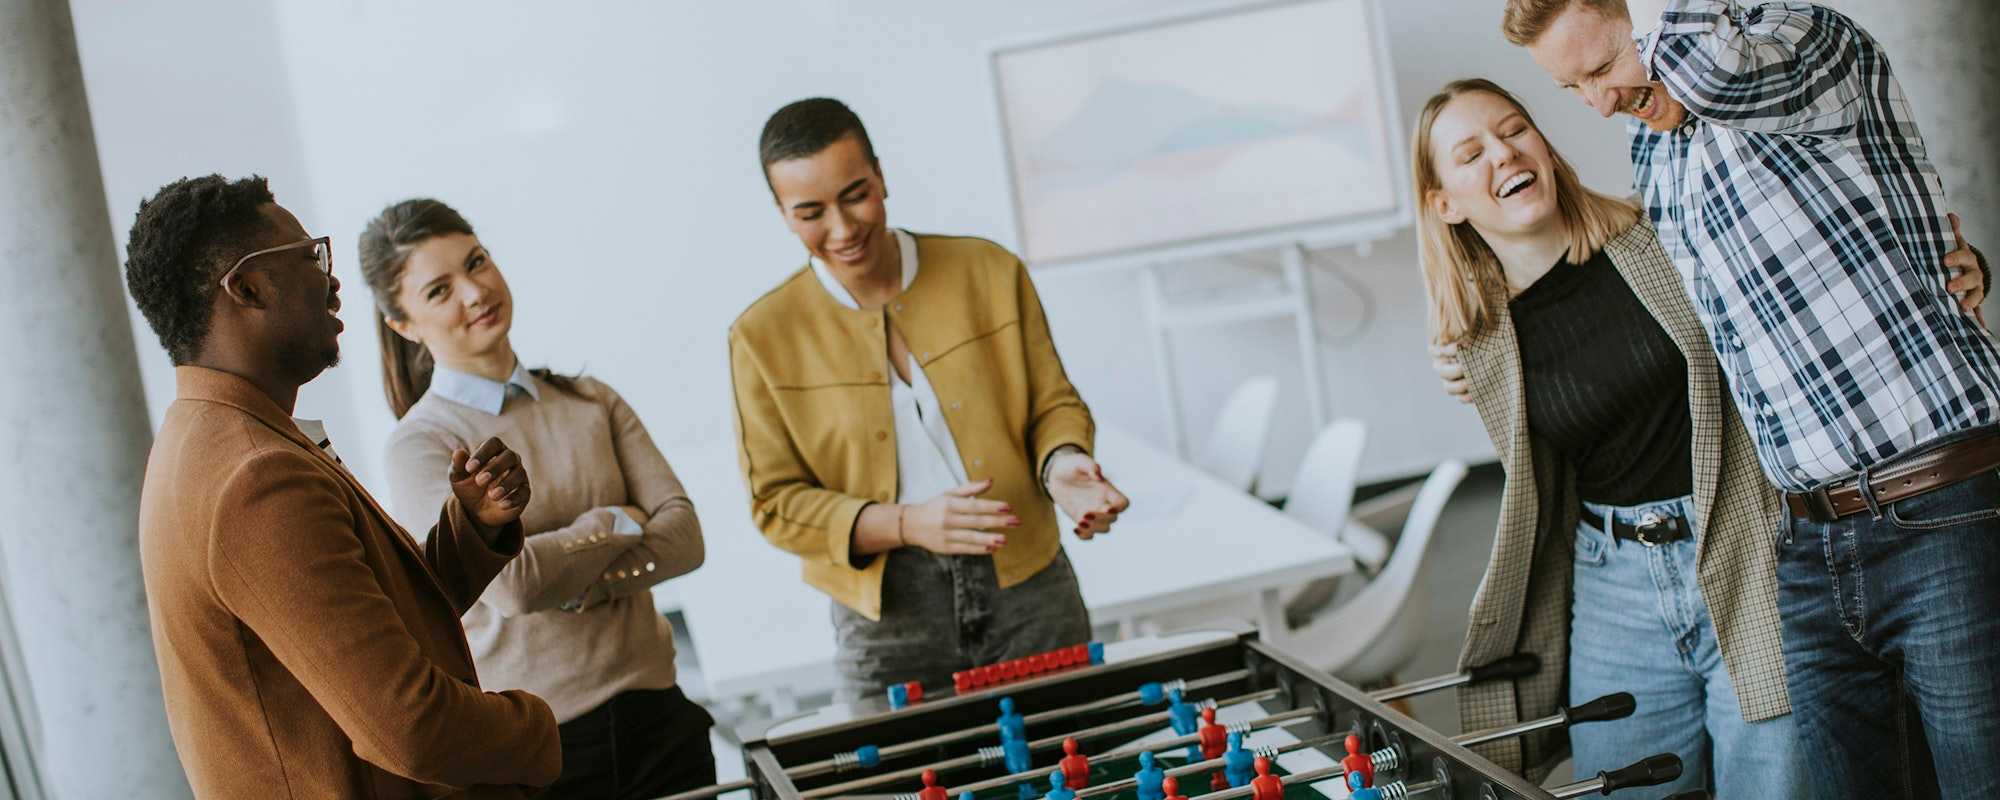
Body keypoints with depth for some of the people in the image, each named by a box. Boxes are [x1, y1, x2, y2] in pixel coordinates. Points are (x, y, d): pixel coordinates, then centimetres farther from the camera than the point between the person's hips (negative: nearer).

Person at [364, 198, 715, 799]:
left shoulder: (591, 402, 6)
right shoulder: (420, 444, -8)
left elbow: (684, 537, -4)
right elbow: (510, 585, -20)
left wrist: (569, 582, -18)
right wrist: (620, 523, -6)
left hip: (654, 712, 4)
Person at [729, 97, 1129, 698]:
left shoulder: (991, 272, 1)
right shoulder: (763, 337, -3)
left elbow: (1054, 402, 8)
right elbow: (777, 503, -3)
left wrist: (1061, 463, -16)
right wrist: (906, 525, -18)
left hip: (1029, 589, 1)